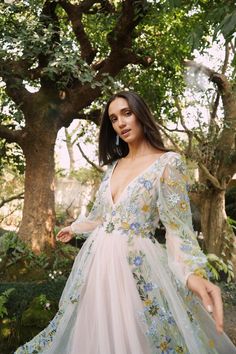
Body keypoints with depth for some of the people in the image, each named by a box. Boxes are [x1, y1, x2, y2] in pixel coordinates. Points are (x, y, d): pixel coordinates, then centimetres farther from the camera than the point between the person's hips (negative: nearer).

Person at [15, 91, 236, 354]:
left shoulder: (168, 162, -9)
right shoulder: (114, 165, 10)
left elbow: (178, 227, -14)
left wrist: (194, 273, -30)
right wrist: (74, 227, 36)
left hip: (137, 263, -6)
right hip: (97, 259, 6)